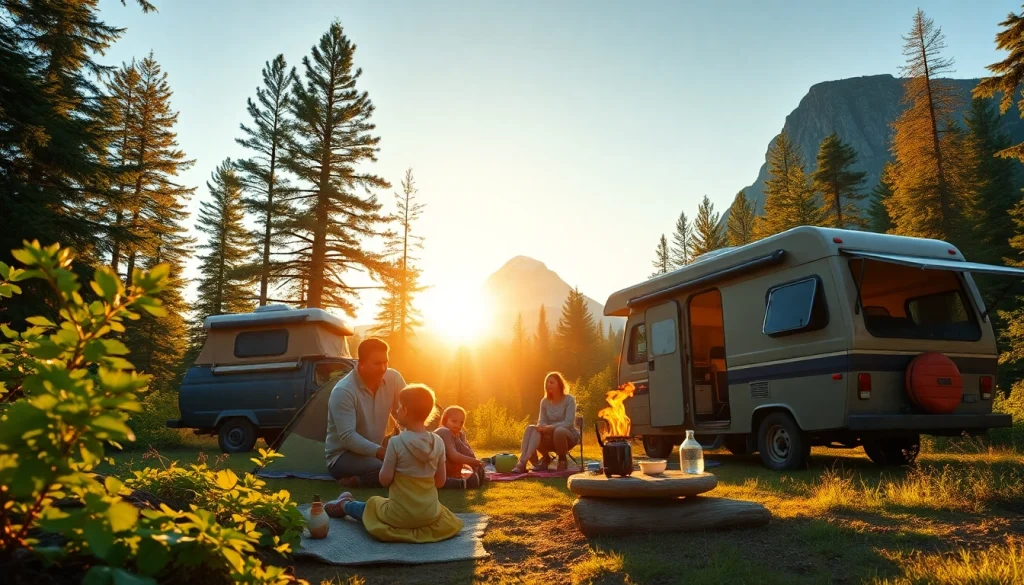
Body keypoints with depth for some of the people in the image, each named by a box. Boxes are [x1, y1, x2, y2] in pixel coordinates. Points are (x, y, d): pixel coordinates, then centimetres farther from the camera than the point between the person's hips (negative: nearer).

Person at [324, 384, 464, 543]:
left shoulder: (396, 442, -19)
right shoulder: (438, 442, -7)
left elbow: (385, 480, -13)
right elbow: (440, 481, 1)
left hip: (400, 515, -3)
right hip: (431, 515, 3)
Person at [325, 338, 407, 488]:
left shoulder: (393, 378, -7)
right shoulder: (343, 391, -23)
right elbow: (347, 437, -29)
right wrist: (380, 452, -39)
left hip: (377, 449, 7)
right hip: (343, 455, -7)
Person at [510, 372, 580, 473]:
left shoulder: (569, 400, -11)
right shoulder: (545, 401, 3)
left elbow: (568, 423, -20)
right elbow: (542, 421, 2)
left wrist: (549, 427, -33)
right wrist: (541, 427, -24)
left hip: (569, 435, -4)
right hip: (551, 437, 4)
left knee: (559, 430, -39)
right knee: (531, 429, -23)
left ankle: (562, 460, -12)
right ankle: (546, 458, -7)